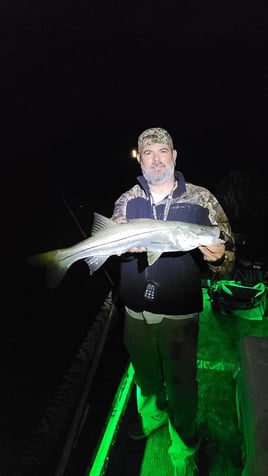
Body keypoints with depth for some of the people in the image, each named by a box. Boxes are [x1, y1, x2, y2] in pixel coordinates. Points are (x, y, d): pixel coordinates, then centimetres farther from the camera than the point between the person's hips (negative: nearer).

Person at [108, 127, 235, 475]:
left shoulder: (201, 200, -6)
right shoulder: (126, 201, 1)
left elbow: (227, 251, -4)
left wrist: (218, 258, -27)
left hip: (179, 314, -2)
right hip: (136, 310, 3)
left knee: (181, 383, 14)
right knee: (145, 372, 24)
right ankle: (152, 413, 57)